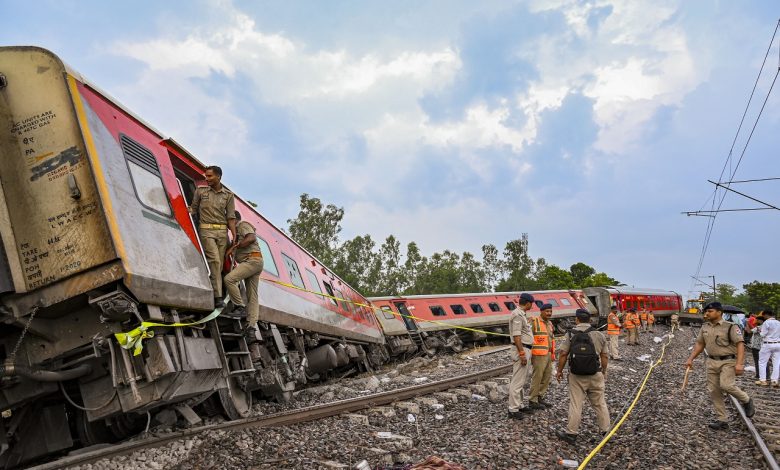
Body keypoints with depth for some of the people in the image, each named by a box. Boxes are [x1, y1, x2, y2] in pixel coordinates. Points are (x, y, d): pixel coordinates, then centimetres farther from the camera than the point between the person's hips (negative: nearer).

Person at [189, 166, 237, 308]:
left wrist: (235, 236, -3)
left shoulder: (228, 195, 8)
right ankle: (217, 297, -20)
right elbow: (193, 209, 13)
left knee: (219, 263, -1)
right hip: (206, 230, -3)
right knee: (214, 260, -17)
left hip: (222, 232, 3)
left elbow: (231, 217, 6)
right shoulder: (200, 191, 7)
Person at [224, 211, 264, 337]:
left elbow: (252, 238, -20)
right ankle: (252, 326, -5)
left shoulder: (243, 225, 0)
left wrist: (234, 246, -17)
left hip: (252, 260, -10)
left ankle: (240, 306, -14)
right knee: (252, 296, 1)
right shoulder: (238, 231, 30)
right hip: (254, 262, 10)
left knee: (229, 279, -21)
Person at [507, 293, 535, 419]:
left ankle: (519, 405, 25)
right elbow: (516, 336, -21)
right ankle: (513, 409, -2)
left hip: (526, 349, 11)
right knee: (517, 381, -6)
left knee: (522, 380, 16)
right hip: (521, 350, -11)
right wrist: (522, 354, -23)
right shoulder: (517, 314, -17)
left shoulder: (523, 314, 15)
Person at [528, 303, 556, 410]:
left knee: (547, 377, 10)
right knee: (537, 377, -4)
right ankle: (532, 401, 5)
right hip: (539, 355, -8)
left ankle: (540, 398, 22)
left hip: (548, 354, 8)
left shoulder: (549, 323, 16)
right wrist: (530, 354, -16)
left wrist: (553, 354, 18)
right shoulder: (534, 322, -9)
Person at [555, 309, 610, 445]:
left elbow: (563, 354, -7)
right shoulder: (599, 335, -1)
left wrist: (559, 371, 4)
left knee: (575, 405, 3)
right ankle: (605, 431, 23)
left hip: (576, 376, -1)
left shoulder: (570, 334, -6)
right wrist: (603, 372, 16)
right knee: (599, 403, 14)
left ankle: (571, 433, 8)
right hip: (595, 375, 1)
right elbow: (605, 357, 2)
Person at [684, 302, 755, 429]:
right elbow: (699, 344, 15)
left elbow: (740, 344, -14)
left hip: (728, 361, -6)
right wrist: (690, 359, 8)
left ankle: (747, 401, 8)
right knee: (714, 391, 4)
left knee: (726, 385, -23)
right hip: (712, 362, 6)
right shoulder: (705, 327, 8)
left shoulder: (730, 327, -9)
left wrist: (739, 363, -23)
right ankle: (722, 420, 14)